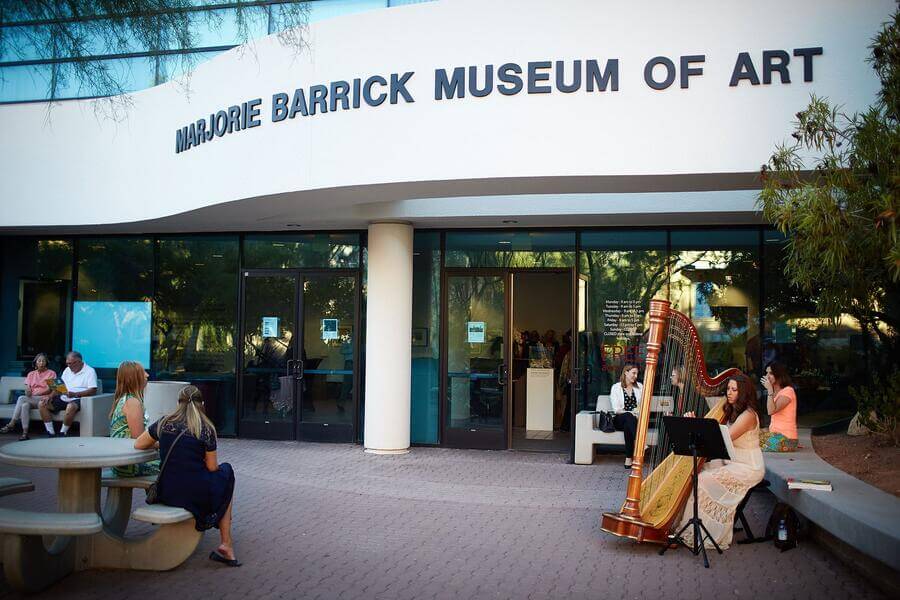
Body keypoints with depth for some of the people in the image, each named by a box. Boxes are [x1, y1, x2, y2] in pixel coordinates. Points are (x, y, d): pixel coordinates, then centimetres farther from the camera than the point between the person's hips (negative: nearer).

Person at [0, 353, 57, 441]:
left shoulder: (51, 373, 7)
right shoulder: (31, 374, 21)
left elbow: (49, 389, -5)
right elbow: (27, 389, 11)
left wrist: (34, 394, -16)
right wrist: (27, 391, -15)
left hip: (43, 398, -4)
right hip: (31, 400, 4)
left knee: (21, 398, -29)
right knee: (25, 405, -33)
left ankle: (11, 424, -27)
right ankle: (25, 432, -39)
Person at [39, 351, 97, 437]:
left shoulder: (90, 371, -5)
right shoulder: (67, 370, 19)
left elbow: (93, 390, -15)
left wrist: (75, 394, -24)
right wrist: (51, 396, -1)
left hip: (77, 400, -8)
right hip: (63, 398, 8)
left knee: (71, 406, -40)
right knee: (42, 404, -6)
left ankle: (62, 433, -23)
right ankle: (51, 433, -8)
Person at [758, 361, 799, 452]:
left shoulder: (788, 391, -11)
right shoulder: (775, 392, 19)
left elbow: (771, 411, -21)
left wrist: (770, 390, -19)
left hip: (785, 438, -9)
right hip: (774, 433, 9)